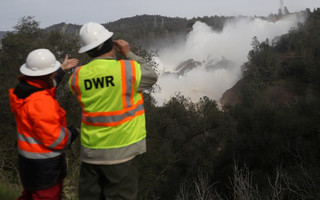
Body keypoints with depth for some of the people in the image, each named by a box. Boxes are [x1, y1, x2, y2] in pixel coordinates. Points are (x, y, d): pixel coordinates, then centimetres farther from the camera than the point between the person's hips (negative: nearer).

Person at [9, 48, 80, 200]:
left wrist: (62, 69, 32)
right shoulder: (40, 101, -31)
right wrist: (73, 132, -10)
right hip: (44, 163, -9)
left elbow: (44, 83, 22)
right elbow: (55, 139, -29)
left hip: (30, 157, 9)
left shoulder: (24, 88, -3)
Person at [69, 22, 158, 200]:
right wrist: (129, 54, 8)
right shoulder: (128, 69, -14)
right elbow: (152, 77, 4)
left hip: (90, 152, 4)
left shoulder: (78, 76, -3)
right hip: (120, 151, -4)